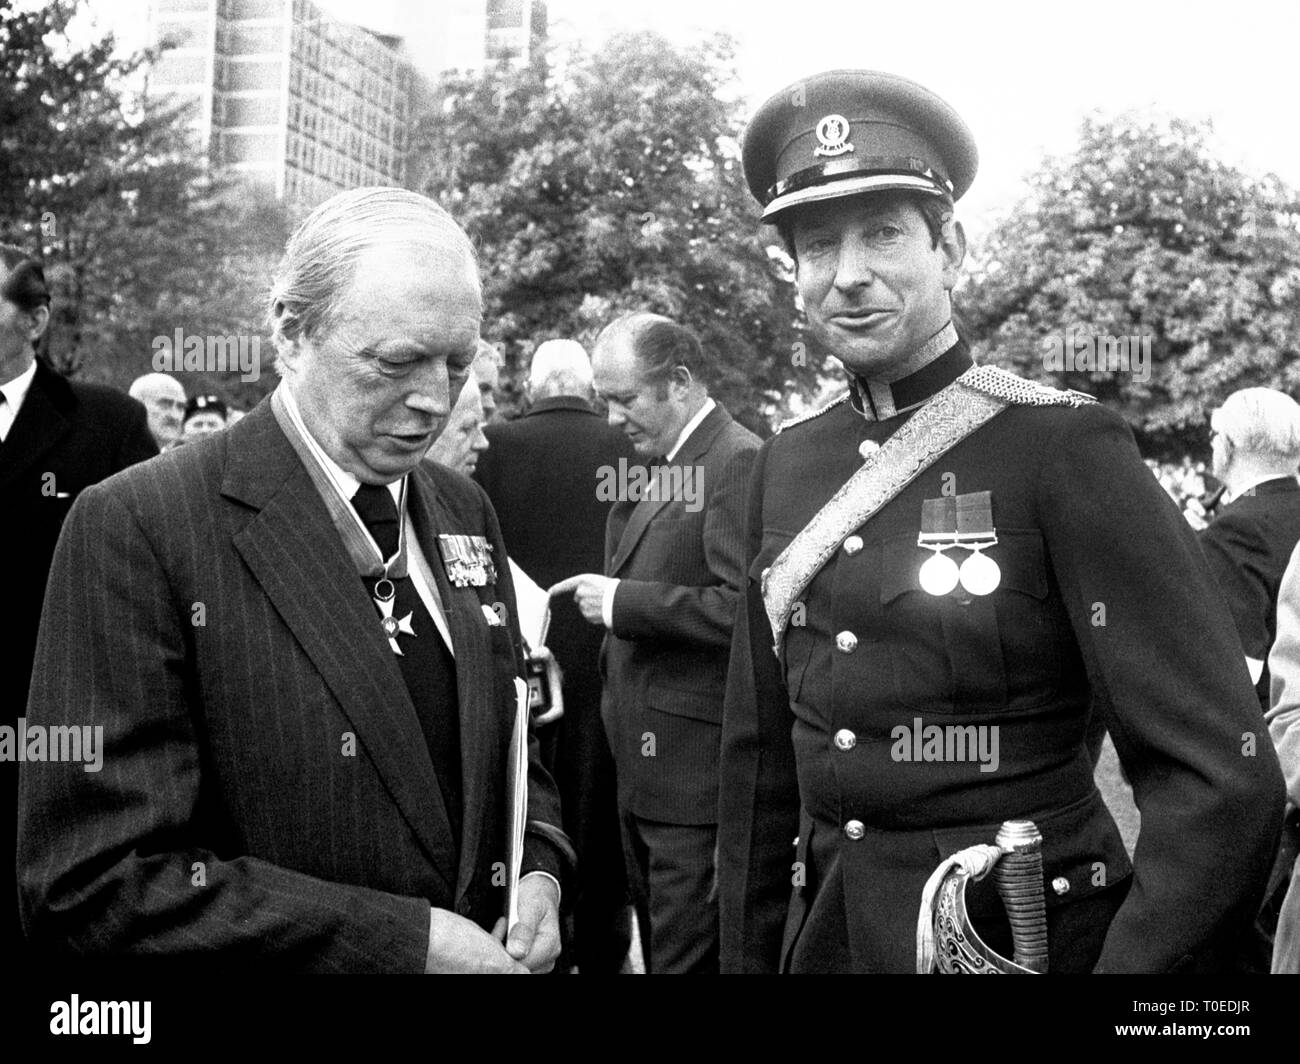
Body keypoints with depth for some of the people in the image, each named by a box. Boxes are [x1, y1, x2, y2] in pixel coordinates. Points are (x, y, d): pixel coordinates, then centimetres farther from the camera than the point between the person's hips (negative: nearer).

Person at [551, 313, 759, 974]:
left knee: (689, 954, 0)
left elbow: (743, 609, -23)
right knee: (658, 942, 19)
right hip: (642, 769, 9)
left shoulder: (739, 462, -14)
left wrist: (623, 601, -19)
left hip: (696, 767, -9)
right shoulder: (655, 467, 15)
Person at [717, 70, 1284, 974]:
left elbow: (1225, 782, -18)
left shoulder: (1064, 447, -14)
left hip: (1023, 937, -5)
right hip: (823, 933, 5)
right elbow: (760, 756, 8)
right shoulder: (785, 467, 2)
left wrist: (1134, 966, -20)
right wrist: (750, 953, 9)